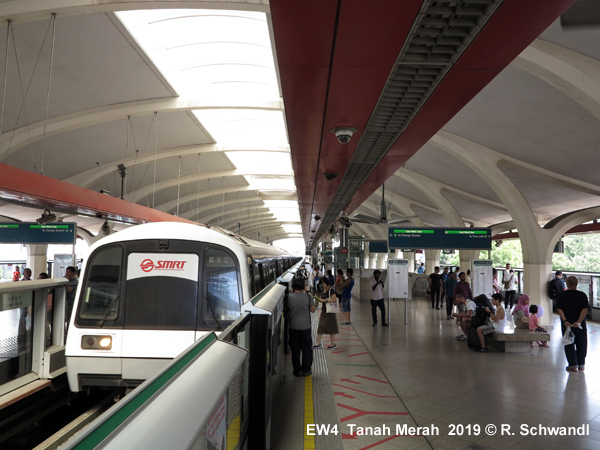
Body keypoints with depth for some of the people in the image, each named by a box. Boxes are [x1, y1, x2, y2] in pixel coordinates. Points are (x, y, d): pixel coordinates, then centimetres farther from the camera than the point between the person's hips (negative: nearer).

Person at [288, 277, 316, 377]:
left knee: (295, 350, 11)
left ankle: (297, 370, 17)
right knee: (307, 349, 13)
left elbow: (286, 310, 3)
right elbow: (312, 310, -2)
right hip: (305, 327, 0)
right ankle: (306, 370, 18)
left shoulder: (289, 297, -7)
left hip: (293, 327, 1)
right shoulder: (307, 296, -8)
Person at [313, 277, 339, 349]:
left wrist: (325, 300, -24)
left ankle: (333, 344, 13)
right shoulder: (322, 290, 9)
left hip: (330, 311, -7)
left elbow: (335, 300, -20)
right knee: (320, 327, 7)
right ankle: (318, 344, 13)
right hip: (323, 311, 7)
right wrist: (317, 299, -2)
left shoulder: (331, 290, -13)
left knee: (331, 328, 2)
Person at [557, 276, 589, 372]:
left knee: (569, 344, 7)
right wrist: (579, 321, -14)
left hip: (567, 324, -1)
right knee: (581, 344, 15)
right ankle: (581, 364, 23)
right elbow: (585, 309, -11)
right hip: (580, 325, 1)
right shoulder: (582, 295, -3)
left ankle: (573, 365, 6)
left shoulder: (562, 295, -3)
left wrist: (565, 321, -14)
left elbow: (560, 309, -10)